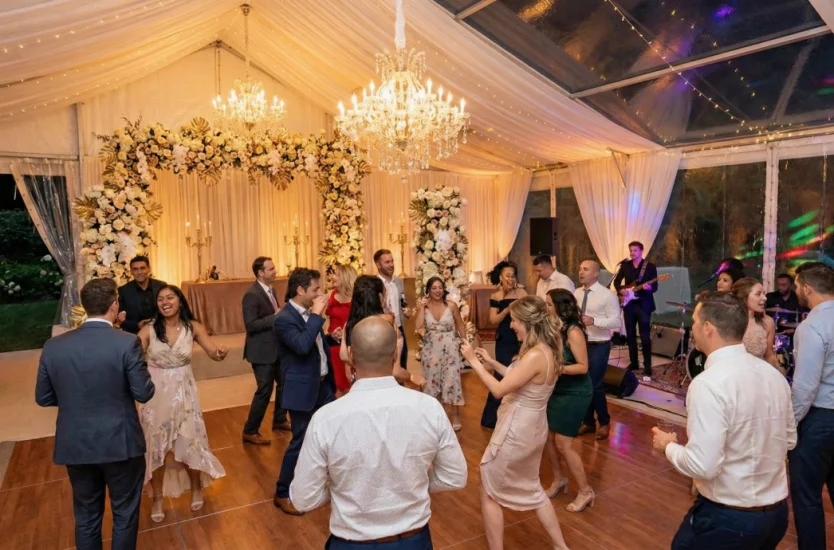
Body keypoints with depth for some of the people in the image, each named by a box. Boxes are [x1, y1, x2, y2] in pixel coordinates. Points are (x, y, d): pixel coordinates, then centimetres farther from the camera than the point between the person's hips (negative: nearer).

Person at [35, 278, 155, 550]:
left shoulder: (53, 346, -5)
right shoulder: (127, 343, -18)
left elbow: (43, 398, 3)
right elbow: (144, 393, -14)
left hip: (74, 446, 4)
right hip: (120, 443, -4)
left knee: (86, 517, 21)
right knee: (125, 513, 16)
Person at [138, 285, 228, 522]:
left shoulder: (193, 327, -8)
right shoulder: (149, 330, -10)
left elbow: (213, 352, -13)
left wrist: (221, 353, -37)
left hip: (183, 393, 0)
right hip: (155, 394, 0)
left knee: (189, 443, 9)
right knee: (156, 446, 11)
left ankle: (196, 488, 36)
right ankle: (158, 498, 32)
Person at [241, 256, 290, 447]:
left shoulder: (271, 289, 7)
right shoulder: (252, 294, -20)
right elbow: (250, 325, -25)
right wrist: (275, 317, -25)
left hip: (276, 348, 9)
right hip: (262, 351, -9)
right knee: (264, 391, -2)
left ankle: (279, 420, 38)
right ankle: (250, 432, 12)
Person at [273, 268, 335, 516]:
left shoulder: (309, 313, 6)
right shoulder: (284, 318, -20)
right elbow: (302, 346, -35)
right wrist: (317, 315, -29)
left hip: (323, 385, 8)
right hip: (303, 390, -8)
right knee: (300, 442, 2)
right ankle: (282, 494, 20)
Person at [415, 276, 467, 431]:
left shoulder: (451, 305, -6)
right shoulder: (423, 307, -4)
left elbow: (460, 325, 4)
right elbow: (419, 327, -17)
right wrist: (422, 307, -17)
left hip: (450, 348, -1)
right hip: (431, 350, 2)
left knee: (452, 380, -1)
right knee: (432, 381, 12)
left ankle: (455, 415, 12)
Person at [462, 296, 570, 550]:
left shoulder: (535, 356, -28)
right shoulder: (547, 349, 1)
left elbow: (499, 390, -27)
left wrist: (474, 362, -18)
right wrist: (492, 362, 8)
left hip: (516, 433, -10)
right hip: (532, 429, 10)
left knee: (489, 493, 11)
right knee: (532, 488, 28)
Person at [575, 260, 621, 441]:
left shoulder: (607, 295, -12)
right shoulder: (576, 293, 5)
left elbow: (616, 321, -18)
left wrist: (594, 320, -31)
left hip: (599, 346, -6)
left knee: (595, 385, -3)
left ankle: (604, 422, 21)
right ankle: (588, 422, 31)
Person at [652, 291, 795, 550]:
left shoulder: (709, 384, -25)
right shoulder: (773, 374, 0)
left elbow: (702, 466, -26)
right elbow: (789, 440, 12)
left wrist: (669, 445, -9)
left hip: (729, 518, -7)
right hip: (777, 511, 7)